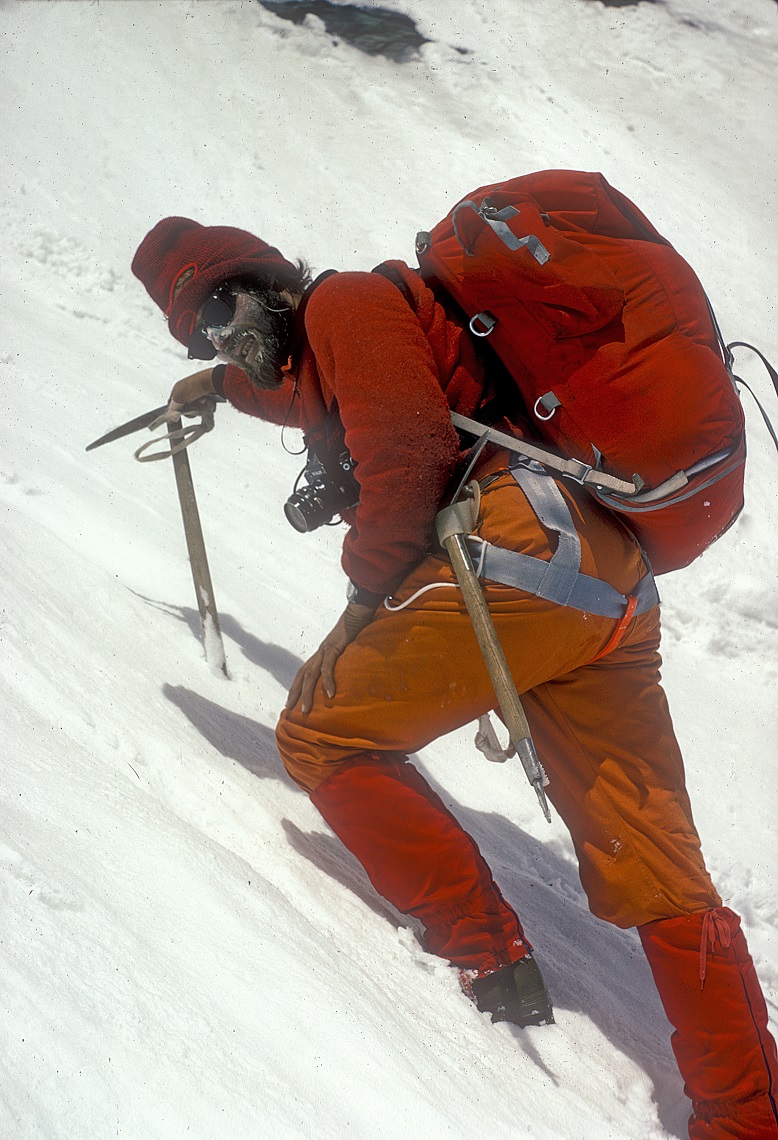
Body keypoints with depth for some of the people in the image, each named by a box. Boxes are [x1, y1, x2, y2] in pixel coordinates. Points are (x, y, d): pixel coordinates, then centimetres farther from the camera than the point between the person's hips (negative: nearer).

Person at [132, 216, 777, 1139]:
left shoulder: (343, 304, 3)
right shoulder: (337, 345, 32)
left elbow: (409, 450, -12)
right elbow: (315, 399, 57)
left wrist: (366, 592, -3)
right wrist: (221, 384, 73)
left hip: (516, 550, -9)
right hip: (613, 587, 9)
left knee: (320, 736, 7)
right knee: (657, 884, 7)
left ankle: (490, 959, 3)